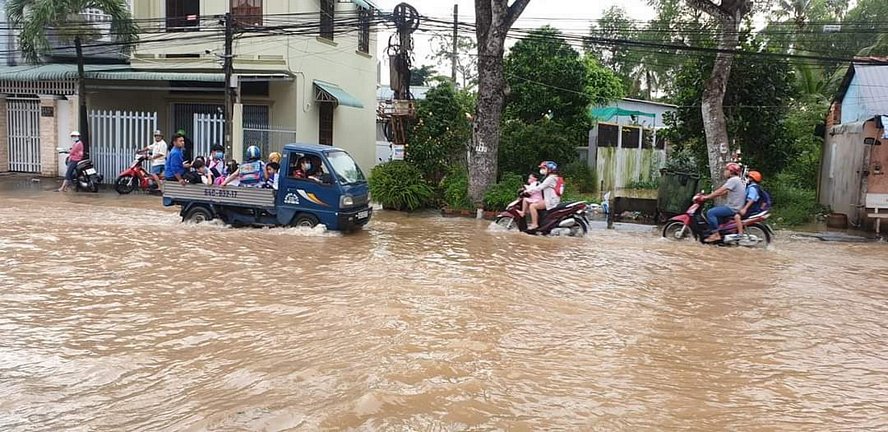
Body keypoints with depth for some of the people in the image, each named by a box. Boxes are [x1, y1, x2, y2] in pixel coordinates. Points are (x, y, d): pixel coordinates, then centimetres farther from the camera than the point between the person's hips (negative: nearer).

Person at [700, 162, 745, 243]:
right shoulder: (737, 180, 19)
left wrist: (707, 197, -14)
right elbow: (723, 193, 18)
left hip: (733, 208, -11)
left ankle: (715, 234, -20)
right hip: (733, 207, 11)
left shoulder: (733, 180, -14)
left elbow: (720, 191, -19)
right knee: (714, 210, 21)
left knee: (710, 212, -20)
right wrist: (709, 196, 12)